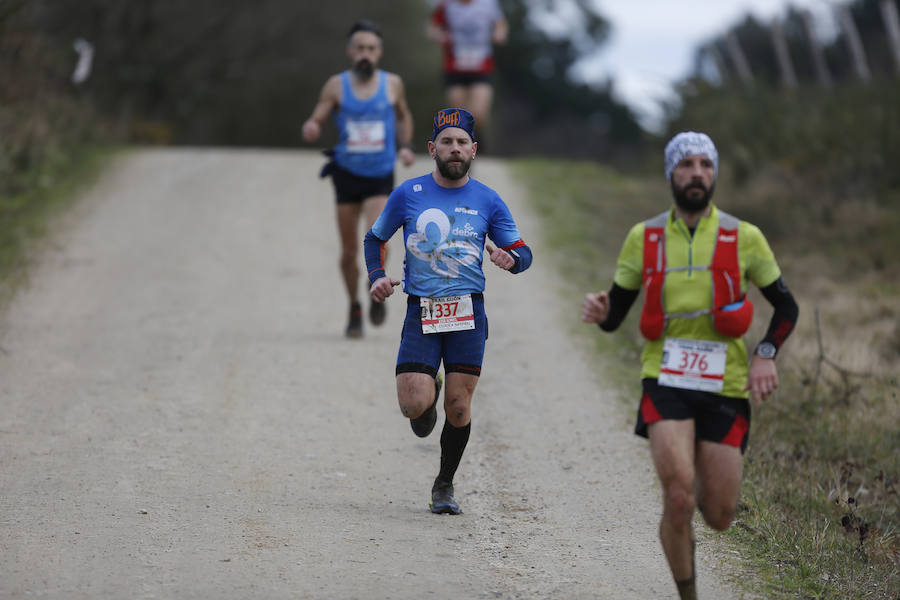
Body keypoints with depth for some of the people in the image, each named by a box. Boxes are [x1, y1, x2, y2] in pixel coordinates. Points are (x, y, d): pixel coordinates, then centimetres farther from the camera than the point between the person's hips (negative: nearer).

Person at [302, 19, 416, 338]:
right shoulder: (336, 86, -4)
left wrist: (405, 146, 4)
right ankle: (354, 308, 26)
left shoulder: (392, 84, -1)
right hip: (347, 174, 1)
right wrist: (310, 129, -28)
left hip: (381, 177, -1)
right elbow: (314, 122, -5)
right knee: (349, 251, 5)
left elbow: (403, 116, 18)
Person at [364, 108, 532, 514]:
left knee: (459, 407, -2)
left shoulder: (487, 201, 5)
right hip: (420, 312, 0)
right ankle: (429, 390, 25)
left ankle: (445, 485, 18)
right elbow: (375, 238, 17)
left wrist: (511, 258, -15)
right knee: (414, 405, -13)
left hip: (468, 313, 1)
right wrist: (377, 277, -1)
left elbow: (522, 251, 9)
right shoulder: (408, 194, 3)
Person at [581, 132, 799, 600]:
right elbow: (615, 314, 10)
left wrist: (765, 354, -9)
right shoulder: (644, 239, 4)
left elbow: (786, 306, 10)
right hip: (665, 383, -1)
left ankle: (701, 480, 40)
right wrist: (600, 312, -15)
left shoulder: (744, 238, 2)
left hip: (724, 388, 1)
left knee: (719, 517, 3)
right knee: (678, 500, -21)